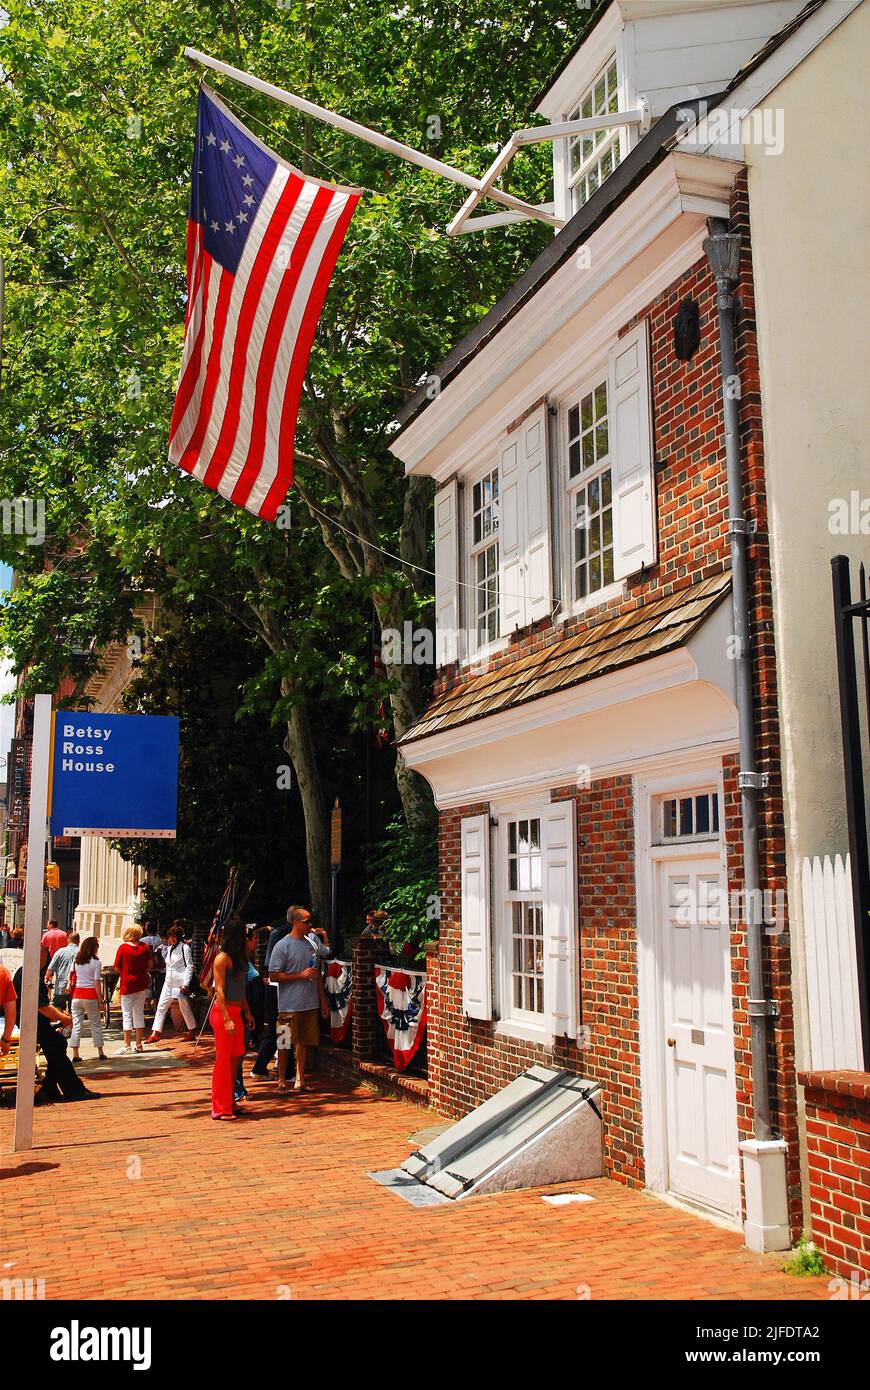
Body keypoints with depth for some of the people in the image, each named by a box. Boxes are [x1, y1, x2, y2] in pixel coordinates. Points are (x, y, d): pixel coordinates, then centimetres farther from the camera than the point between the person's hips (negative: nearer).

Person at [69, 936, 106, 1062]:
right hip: (90, 996, -3)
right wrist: (100, 1000, -4)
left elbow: (70, 977, 8)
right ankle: (100, 1053, 14)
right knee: (96, 1024, 9)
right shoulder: (96, 962, -8)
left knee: (76, 1024, 6)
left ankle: (75, 1054, 4)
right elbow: (97, 982, -9)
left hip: (77, 996, 3)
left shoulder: (76, 961, 5)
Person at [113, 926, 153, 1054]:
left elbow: (117, 968, -5)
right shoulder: (145, 947, 0)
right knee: (139, 1014, 12)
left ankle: (127, 1045, -1)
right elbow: (149, 965, 5)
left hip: (127, 984, -4)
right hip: (142, 984, 4)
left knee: (127, 1015, 1)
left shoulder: (123, 947, -9)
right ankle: (139, 1045, 15)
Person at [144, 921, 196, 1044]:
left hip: (180, 983, -7)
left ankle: (192, 1031, 18)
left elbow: (189, 966, -12)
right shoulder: (169, 948, 13)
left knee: (185, 1007, 3)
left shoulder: (185, 948, -9)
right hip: (168, 982, 7)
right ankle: (155, 1033, 4)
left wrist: (185, 984, -17)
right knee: (161, 1006, 2)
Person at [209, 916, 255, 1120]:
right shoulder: (223, 958, -12)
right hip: (223, 1011, -8)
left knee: (235, 1057, 10)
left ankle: (229, 1103, 19)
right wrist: (227, 1019, -19)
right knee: (223, 1059, -3)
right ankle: (220, 1109, 3)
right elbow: (220, 990, -15)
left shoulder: (238, 957, 14)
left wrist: (246, 1011, 17)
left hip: (236, 1012, 8)